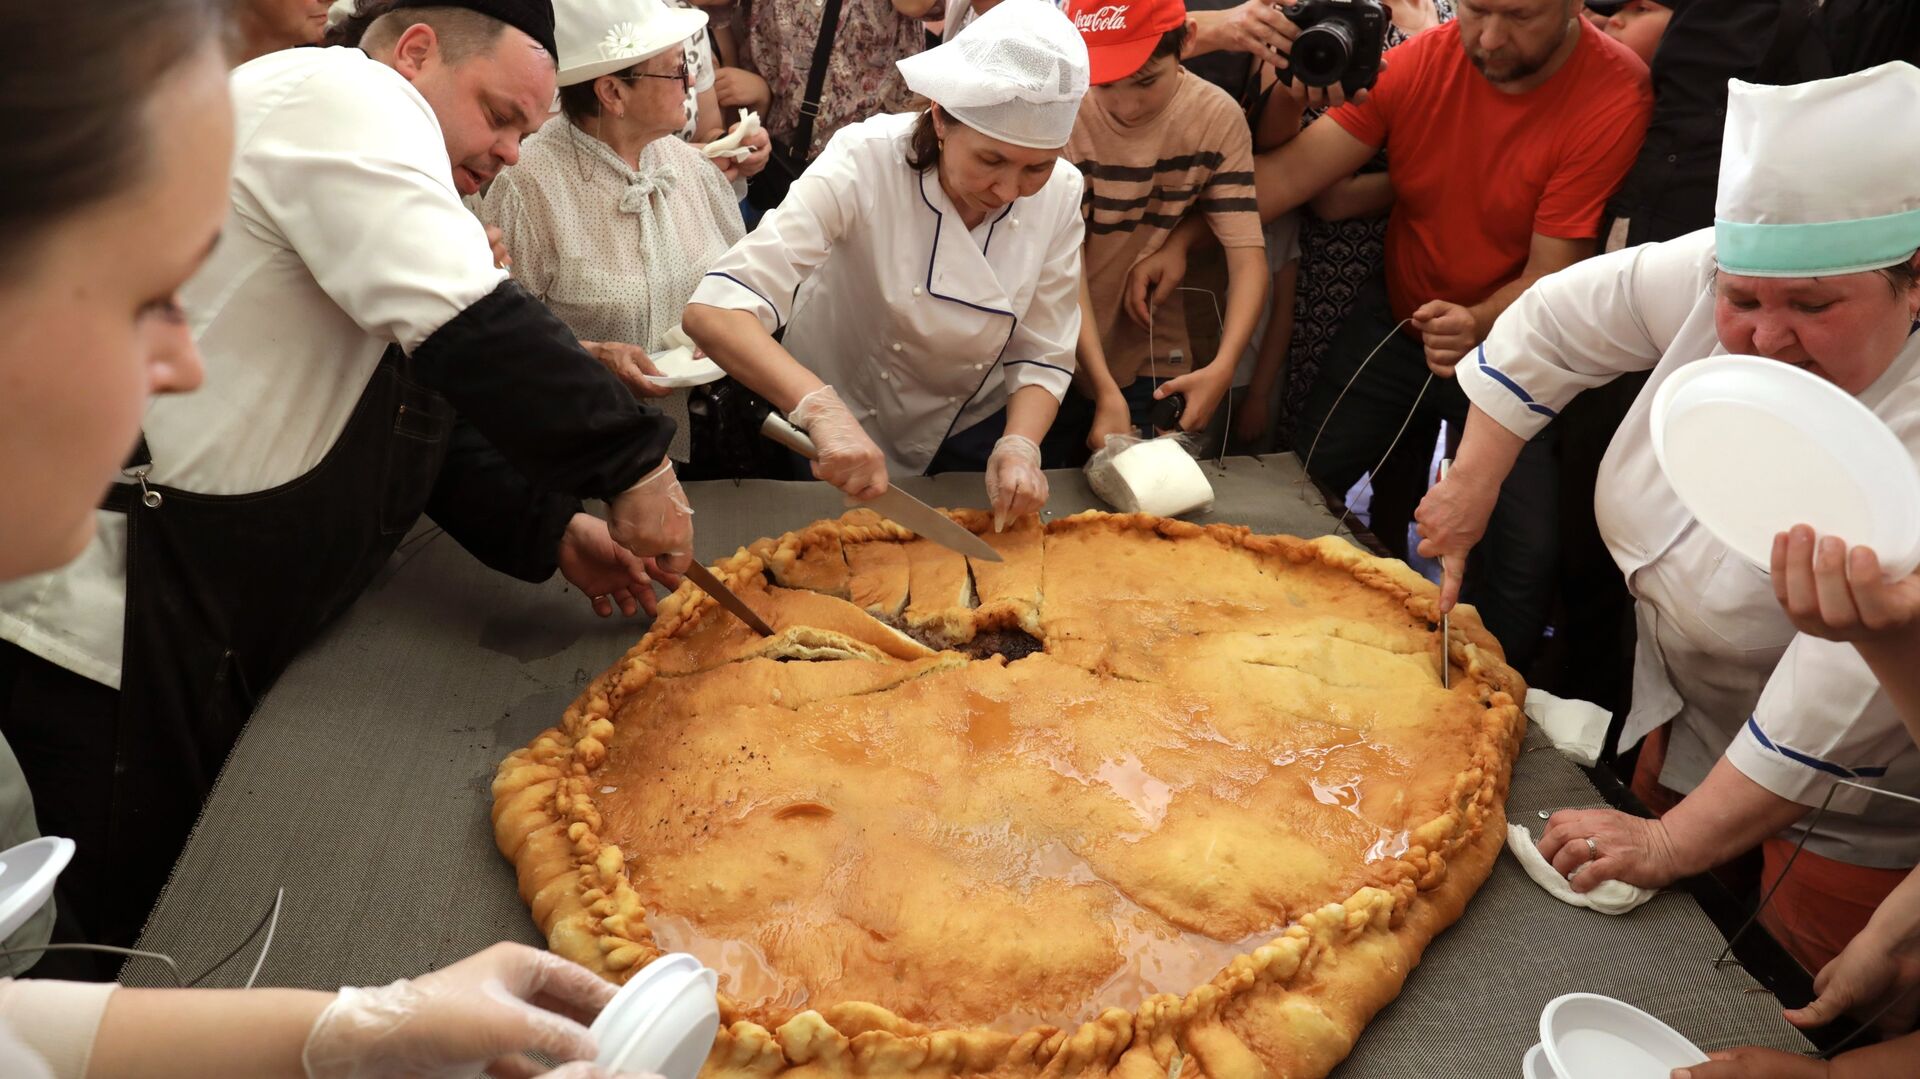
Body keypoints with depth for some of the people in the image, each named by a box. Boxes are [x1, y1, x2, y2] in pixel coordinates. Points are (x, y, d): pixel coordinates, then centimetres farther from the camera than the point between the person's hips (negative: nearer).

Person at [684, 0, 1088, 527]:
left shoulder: (1060, 193, -17)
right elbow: (715, 311, -37)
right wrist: (823, 408, -52)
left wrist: (1020, 445, -30)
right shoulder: (865, 162, -29)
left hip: (970, 437, 3)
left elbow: (1043, 354, -10)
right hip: (836, 431, -2)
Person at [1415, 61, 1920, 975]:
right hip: (1683, 711, 6)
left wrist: (1675, 845, -27)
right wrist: (1473, 481, -2)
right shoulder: (1718, 276, -18)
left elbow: (1836, 708, -33)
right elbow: (1557, 321, -1)